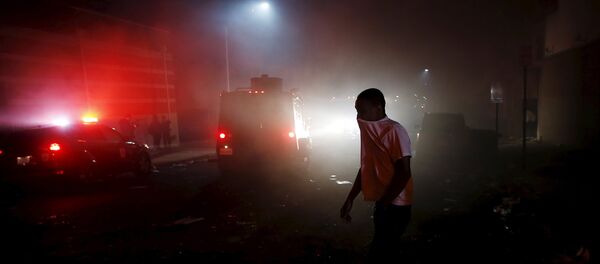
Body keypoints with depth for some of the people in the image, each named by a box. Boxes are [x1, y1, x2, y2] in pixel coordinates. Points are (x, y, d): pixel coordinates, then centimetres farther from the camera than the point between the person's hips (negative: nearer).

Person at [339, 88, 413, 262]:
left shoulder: (394, 131, -17)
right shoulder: (369, 131, 9)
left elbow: (404, 173, -20)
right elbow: (365, 168, 14)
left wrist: (383, 203, -17)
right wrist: (350, 200, 12)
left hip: (395, 205, -8)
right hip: (381, 203, 8)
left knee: (378, 255, -6)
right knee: (386, 250, 19)